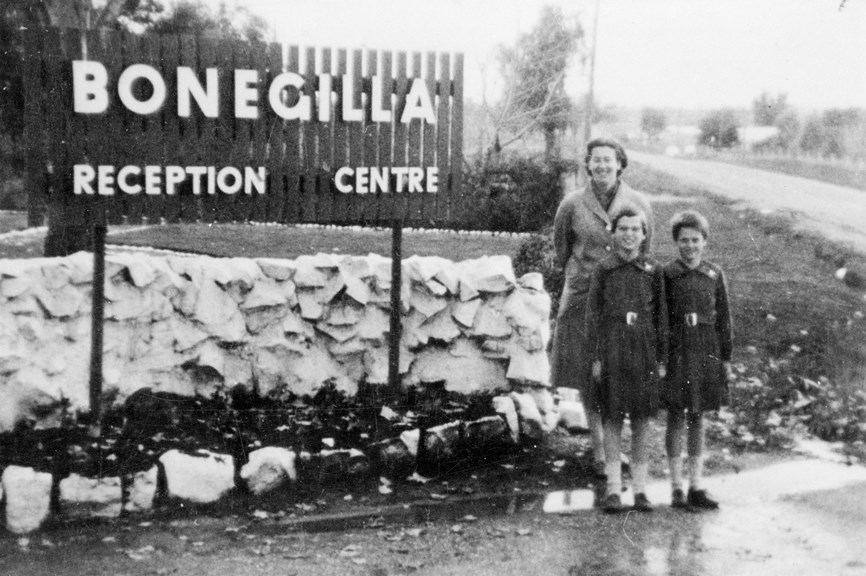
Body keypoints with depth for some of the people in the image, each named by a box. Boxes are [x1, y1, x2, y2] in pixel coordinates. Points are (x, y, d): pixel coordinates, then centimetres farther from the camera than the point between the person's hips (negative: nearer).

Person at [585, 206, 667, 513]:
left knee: (642, 420, 5)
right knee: (612, 418, 2)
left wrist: (662, 358, 3)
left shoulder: (653, 271, 5)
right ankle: (613, 488, 9)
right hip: (612, 348, -1)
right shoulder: (603, 270, 2)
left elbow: (661, 316, 7)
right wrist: (595, 357, -4)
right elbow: (593, 315, 2)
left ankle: (640, 489, 12)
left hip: (644, 349, 1)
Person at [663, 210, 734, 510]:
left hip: (706, 352, 3)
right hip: (675, 351, -2)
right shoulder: (666, 275, -3)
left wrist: (726, 358, 6)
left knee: (697, 418, 9)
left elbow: (724, 318, 8)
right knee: (675, 417, 2)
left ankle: (696, 487, 15)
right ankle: (676, 488, 9)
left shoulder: (714, 275, 5)